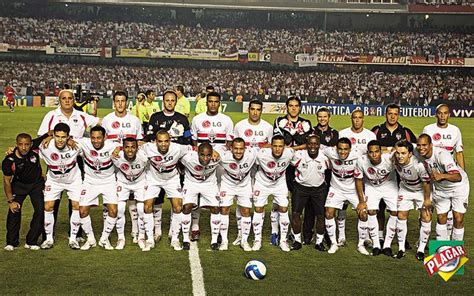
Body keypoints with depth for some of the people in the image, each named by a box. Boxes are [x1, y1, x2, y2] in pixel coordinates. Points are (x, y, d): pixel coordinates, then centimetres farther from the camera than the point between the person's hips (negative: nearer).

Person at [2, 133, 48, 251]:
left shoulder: (35, 147, -25)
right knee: (14, 210, -12)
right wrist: (10, 200, -16)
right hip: (19, 184, -1)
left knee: (40, 210, -9)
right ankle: (11, 243, 4)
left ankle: (31, 242, 3)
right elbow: (7, 181, -13)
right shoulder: (9, 161, -25)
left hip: (36, 184, 1)